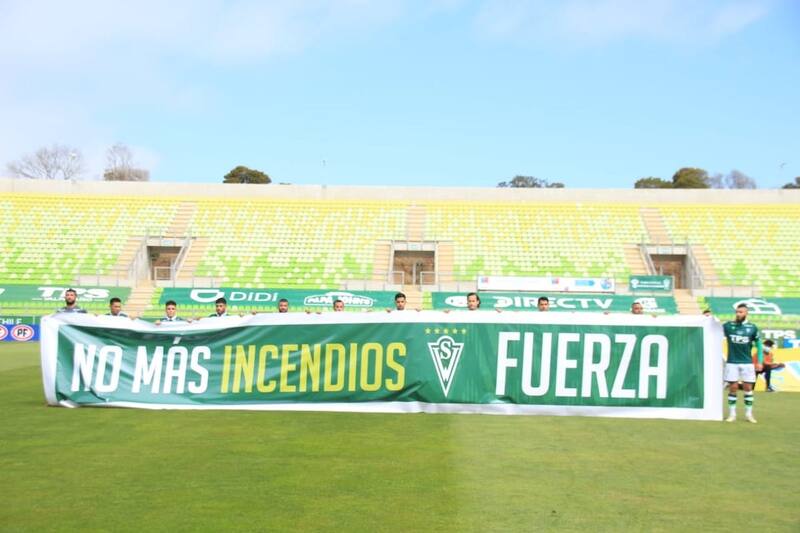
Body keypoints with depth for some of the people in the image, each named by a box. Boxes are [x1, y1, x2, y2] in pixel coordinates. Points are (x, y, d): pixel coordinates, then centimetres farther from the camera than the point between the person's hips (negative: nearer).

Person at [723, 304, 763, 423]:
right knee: (733, 388, 2)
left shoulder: (752, 327, 1)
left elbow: (758, 345, 8)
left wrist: (759, 361, 3)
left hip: (747, 362, 1)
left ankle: (749, 414, 16)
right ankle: (732, 414, 11)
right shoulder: (728, 325, -1)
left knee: (748, 387, 4)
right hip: (732, 362, -1)